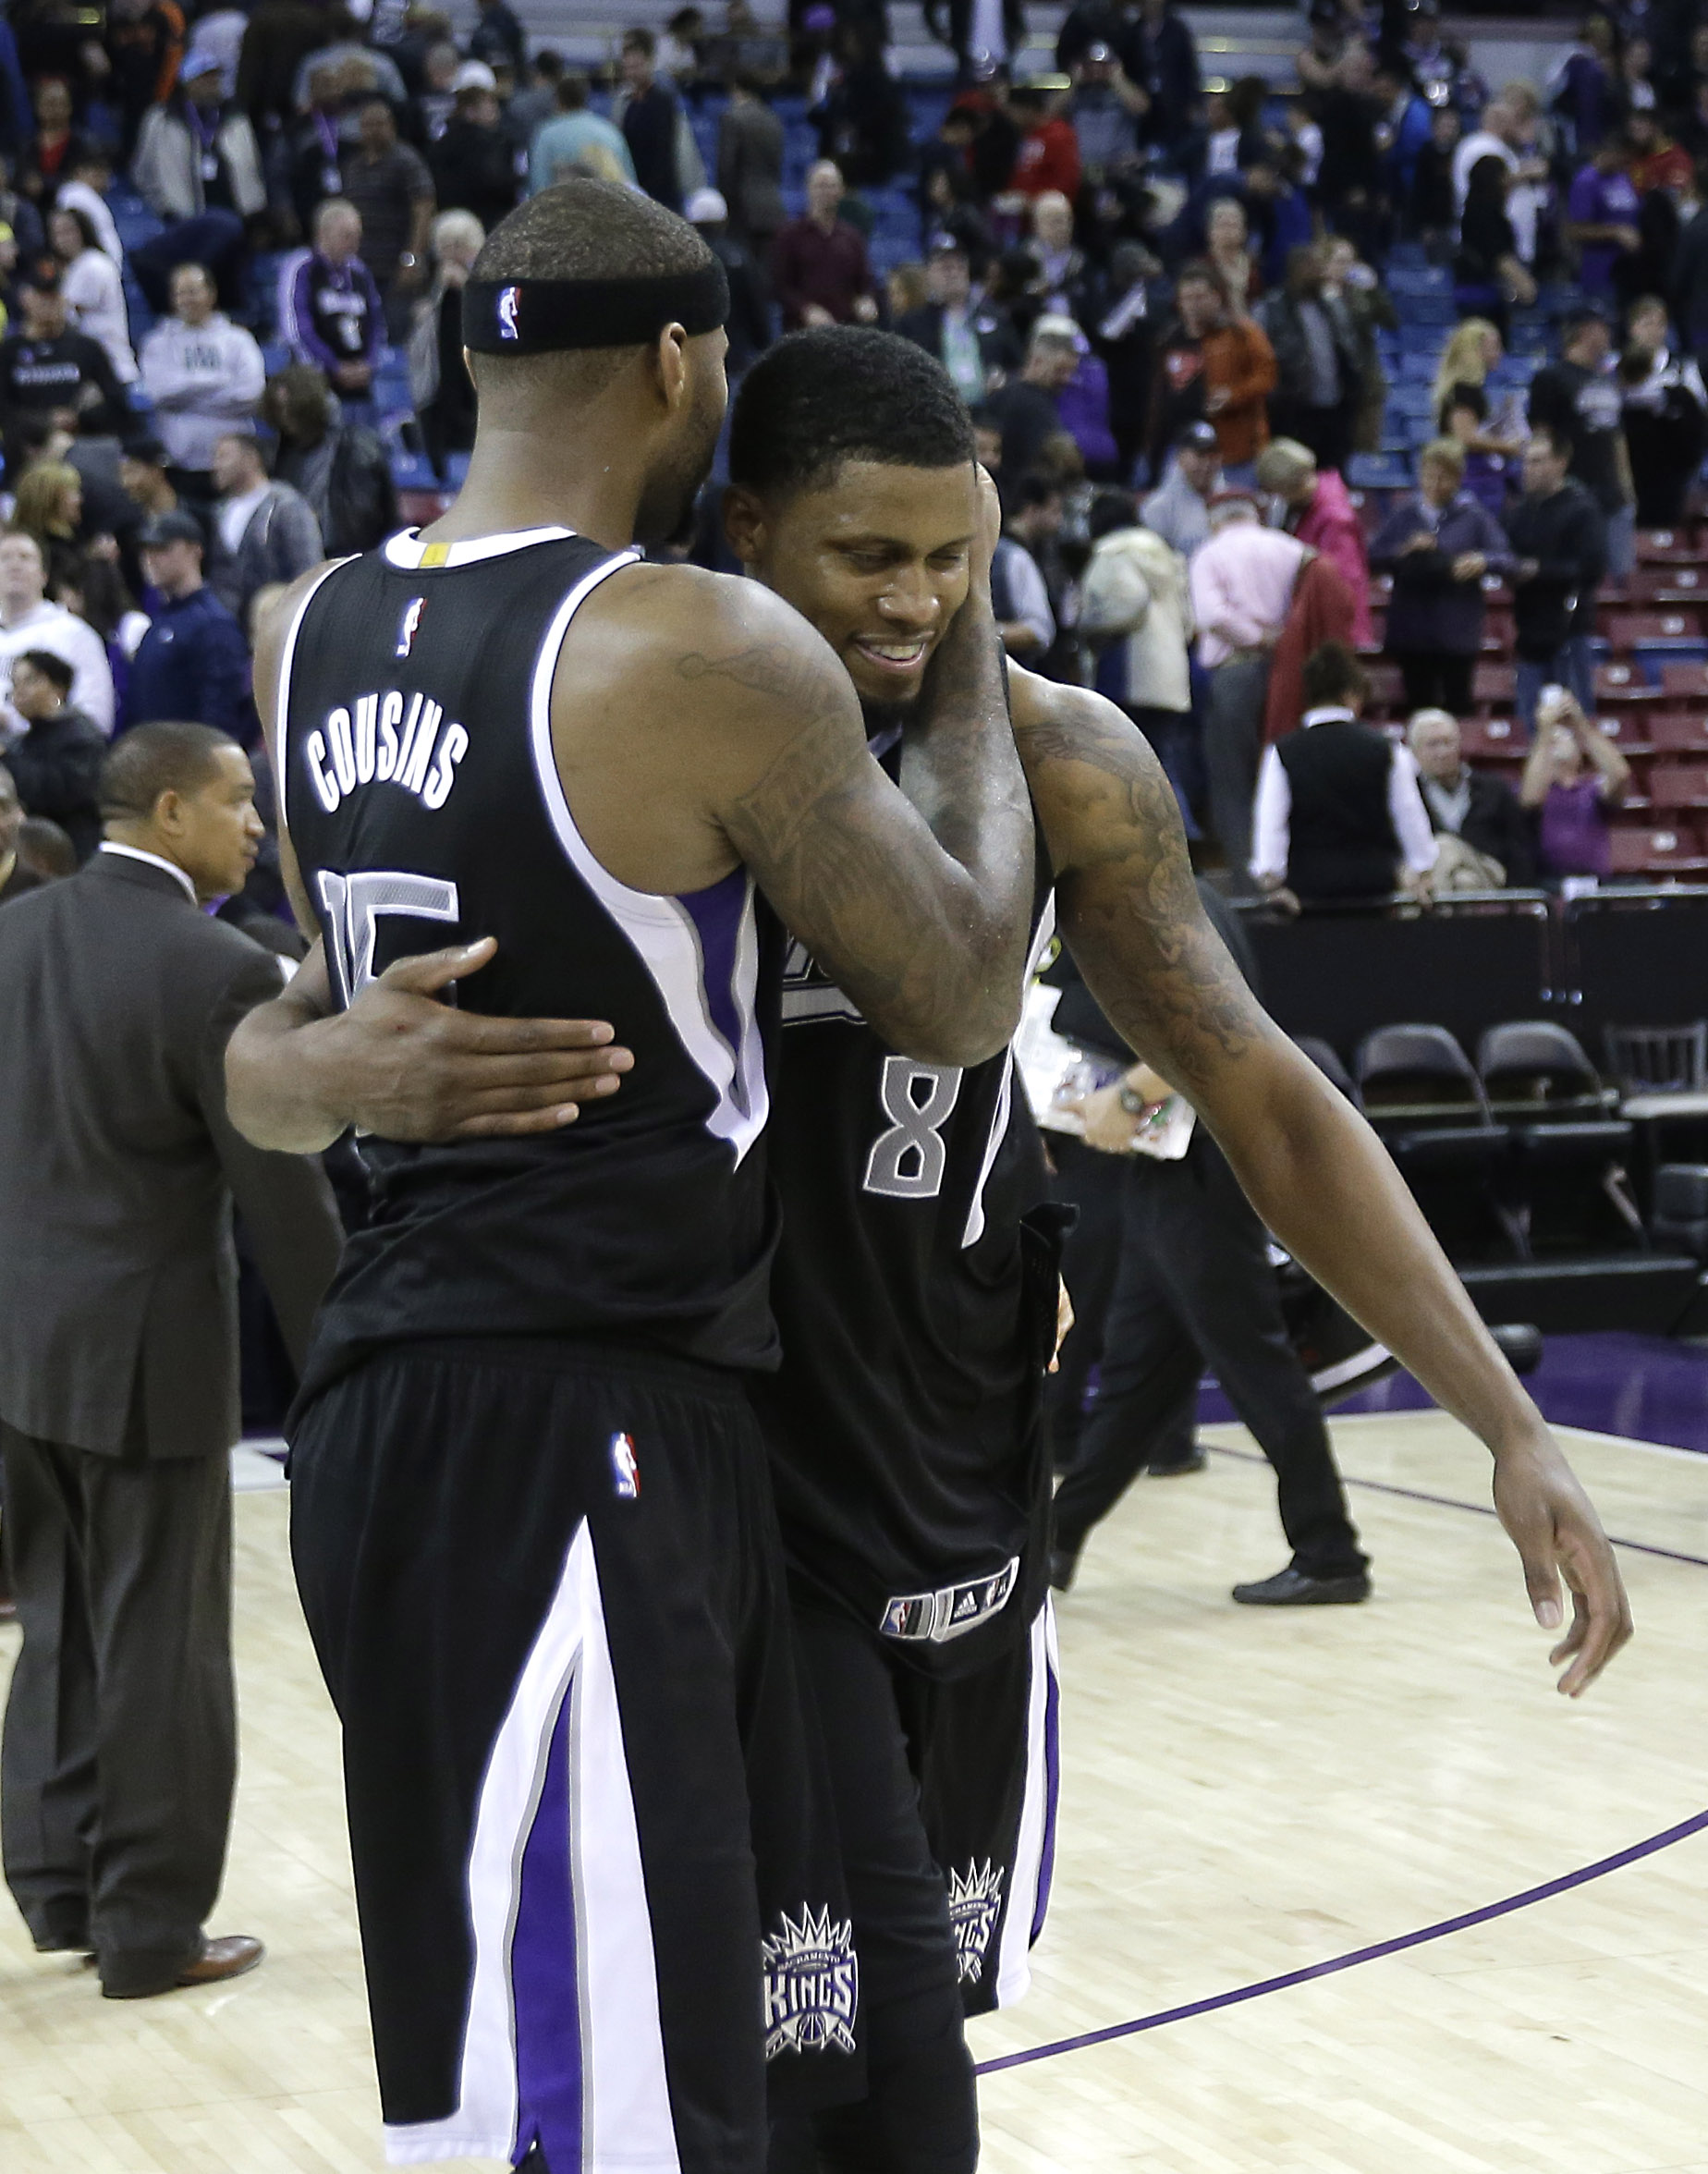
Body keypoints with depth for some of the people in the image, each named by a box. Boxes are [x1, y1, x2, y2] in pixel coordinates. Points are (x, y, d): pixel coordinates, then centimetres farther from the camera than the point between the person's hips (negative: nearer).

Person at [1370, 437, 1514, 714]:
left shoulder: (1472, 517, 3)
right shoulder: (1403, 515, 9)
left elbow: (1506, 561, -4)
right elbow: (1374, 557, 2)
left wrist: (1482, 561, -25)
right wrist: (1405, 550, -15)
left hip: (1457, 632, -2)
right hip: (1412, 631, 2)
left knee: (1458, 706, 0)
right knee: (1418, 704, 5)